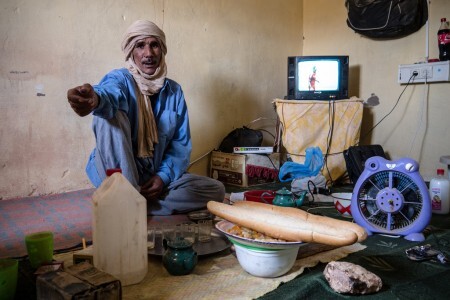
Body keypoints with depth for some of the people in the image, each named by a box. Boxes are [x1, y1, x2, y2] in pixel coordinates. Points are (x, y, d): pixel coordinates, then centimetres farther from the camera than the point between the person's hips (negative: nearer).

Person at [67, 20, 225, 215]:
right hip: (118, 172, -4)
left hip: (156, 175, 4)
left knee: (216, 190, -13)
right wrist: (96, 99, -58)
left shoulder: (174, 91, 5)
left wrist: (164, 176, -13)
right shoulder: (120, 79, -6)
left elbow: (181, 142, 4)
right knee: (111, 116, -30)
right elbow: (110, 92, -33)